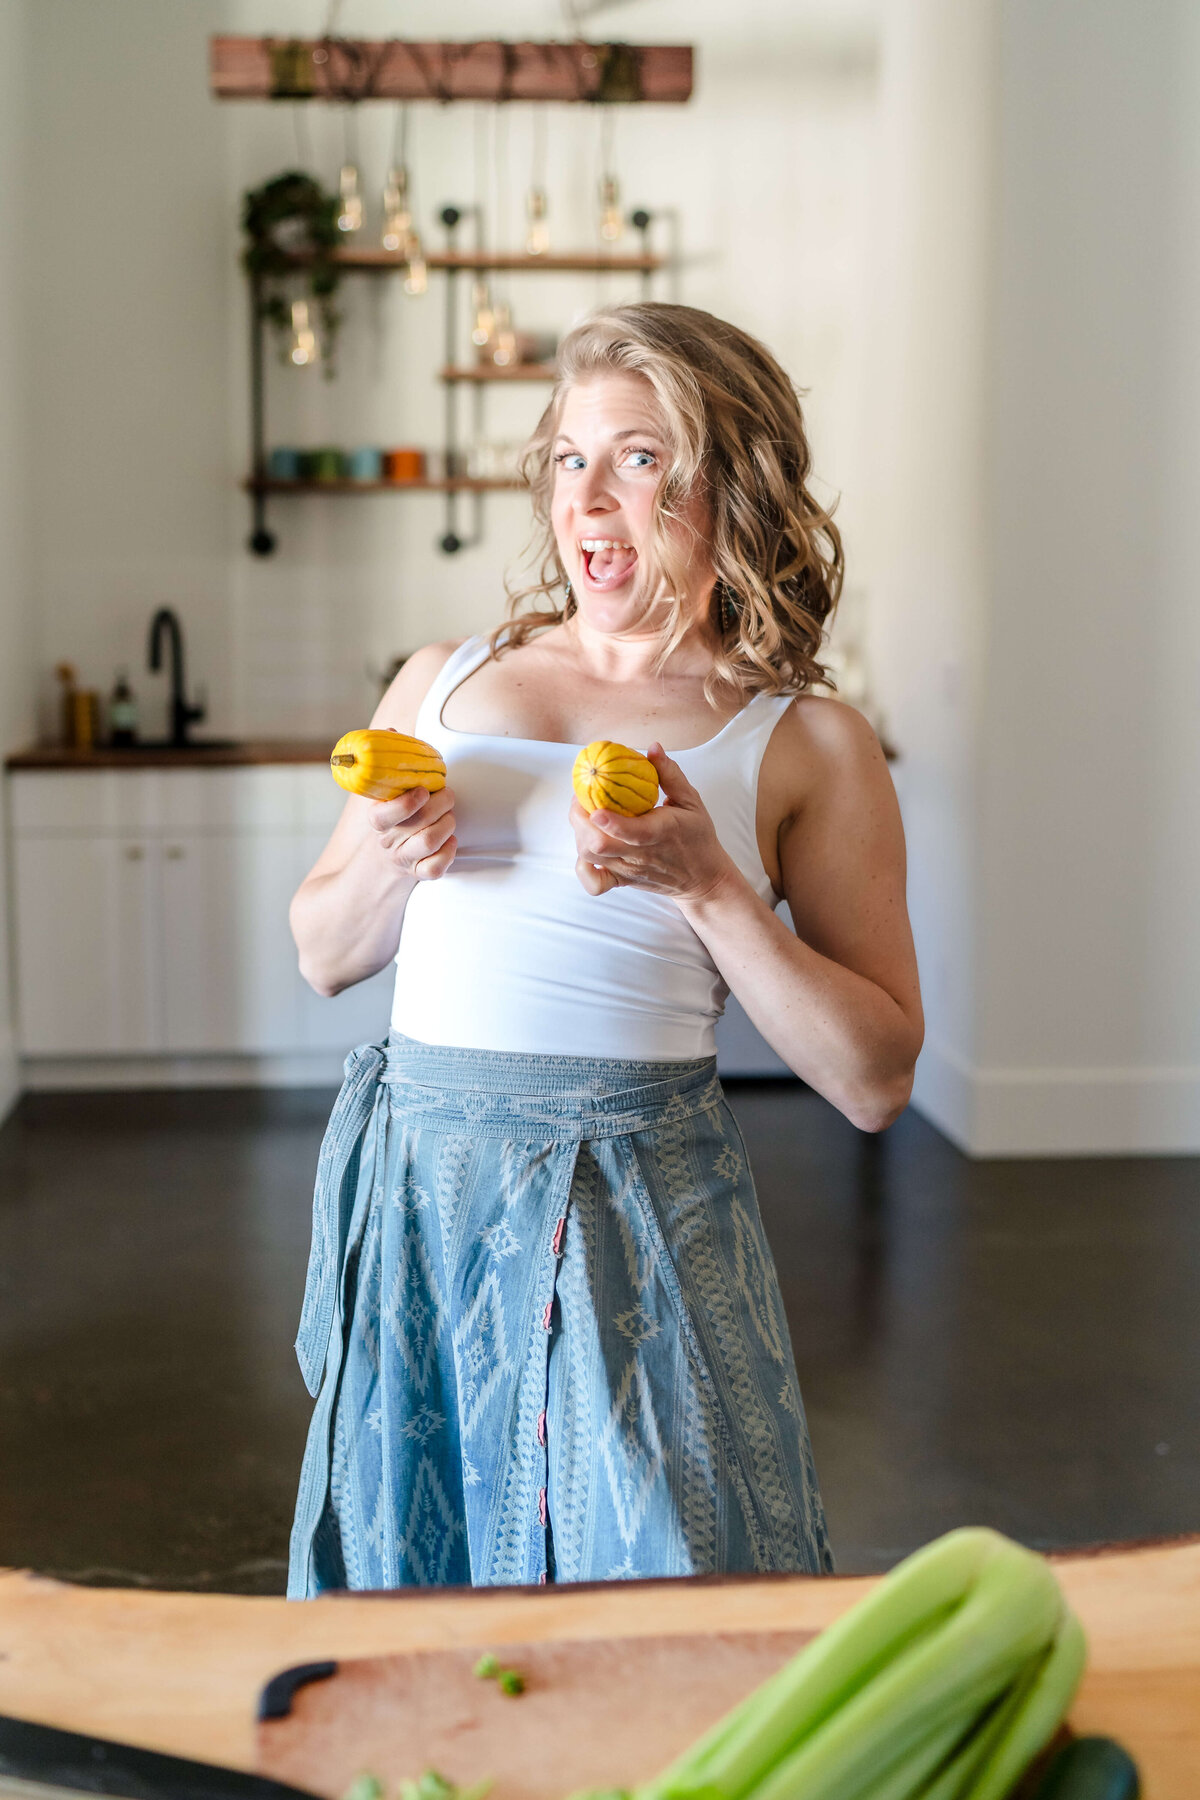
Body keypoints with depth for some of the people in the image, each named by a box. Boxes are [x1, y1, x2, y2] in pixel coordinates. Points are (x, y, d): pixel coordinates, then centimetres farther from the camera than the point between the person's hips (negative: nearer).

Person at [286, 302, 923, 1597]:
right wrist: (390, 860, -2)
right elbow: (322, 955, 19)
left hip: (637, 1196, -3)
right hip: (416, 1179, 3)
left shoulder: (806, 748, 2)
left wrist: (707, 884, -12)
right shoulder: (444, 680, 12)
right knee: (408, 1566, 14)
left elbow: (874, 1079, -2)